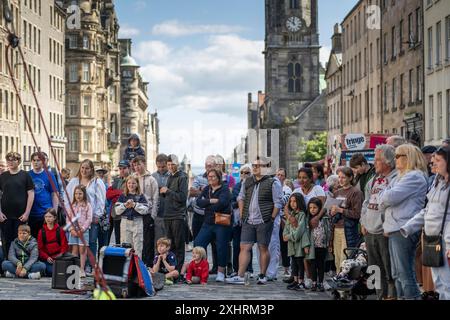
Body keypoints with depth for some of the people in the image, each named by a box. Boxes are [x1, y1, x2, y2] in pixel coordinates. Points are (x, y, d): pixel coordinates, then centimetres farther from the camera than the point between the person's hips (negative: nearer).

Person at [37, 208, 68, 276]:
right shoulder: (41, 232, 6)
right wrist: (47, 257, -11)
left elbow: (64, 245, 4)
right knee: (51, 271, -24)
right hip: (47, 258, 0)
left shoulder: (60, 230, 5)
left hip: (58, 257, 0)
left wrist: (60, 256, -12)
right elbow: (40, 248, 4)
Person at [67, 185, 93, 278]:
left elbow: (89, 219, -4)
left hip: (83, 231, -3)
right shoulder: (72, 205, 11)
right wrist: (71, 229, -6)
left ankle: (82, 269, 2)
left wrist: (82, 229, -12)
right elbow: (68, 218, 7)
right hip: (73, 231, 3)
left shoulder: (87, 205, 2)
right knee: (74, 250, 2)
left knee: (82, 250, -2)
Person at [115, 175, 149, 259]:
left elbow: (145, 210, -7)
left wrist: (134, 205, -15)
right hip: (125, 223, 2)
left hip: (137, 223, -1)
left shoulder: (141, 196, 4)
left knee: (137, 247, -1)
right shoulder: (122, 196, 9)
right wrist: (125, 205, -11)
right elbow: (117, 211, 3)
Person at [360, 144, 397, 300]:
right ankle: (381, 296, 24)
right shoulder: (374, 180, 15)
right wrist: (363, 222, 12)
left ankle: (392, 296, 4)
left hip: (385, 232, -8)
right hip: (370, 231, 8)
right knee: (376, 270, 15)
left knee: (390, 270, -3)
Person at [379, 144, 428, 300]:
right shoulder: (400, 177, 21)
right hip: (394, 229, 10)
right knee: (397, 274, 12)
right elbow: (384, 199, 16)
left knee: (405, 274, -9)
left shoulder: (414, 177, -10)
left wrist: (384, 195, 5)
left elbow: (390, 197, -18)